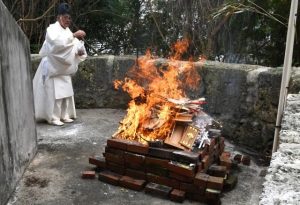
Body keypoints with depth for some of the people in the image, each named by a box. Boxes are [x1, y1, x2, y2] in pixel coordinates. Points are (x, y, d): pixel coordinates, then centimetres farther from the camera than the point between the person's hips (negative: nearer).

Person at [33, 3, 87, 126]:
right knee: (54, 92, -8)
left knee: (66, 91, 9)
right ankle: (53, 117, -1)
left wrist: (79, 51, -12)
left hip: (63, 67, 8)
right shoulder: (52, 29, -10)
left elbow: (73, 47, 10)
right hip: (53, 66, -8)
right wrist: (74, 35, -34)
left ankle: (64, 115, 18)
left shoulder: (67, 31, 13)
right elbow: (58, 42, -31)